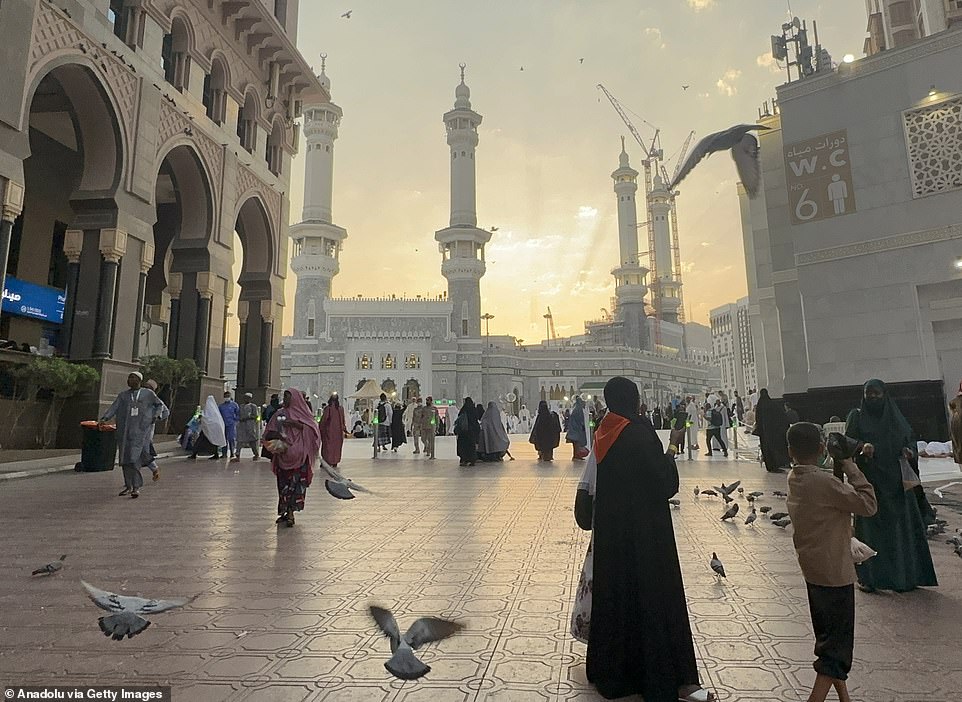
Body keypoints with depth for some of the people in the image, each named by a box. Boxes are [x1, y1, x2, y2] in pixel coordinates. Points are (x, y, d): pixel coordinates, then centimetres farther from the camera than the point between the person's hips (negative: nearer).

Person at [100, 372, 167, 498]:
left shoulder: (148, 393, 8)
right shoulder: (123, 395, 14)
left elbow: (160, 405, 16)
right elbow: (114, 408, 3)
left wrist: (155, 416, 1)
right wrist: (104, 418, -13)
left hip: (141, 429, -4)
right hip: (125, 430, 4)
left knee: (134, 458, -14)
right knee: (125, 458, 6)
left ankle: (136, 487, -12)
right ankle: (128, 486, 18)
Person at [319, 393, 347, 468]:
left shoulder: (327, 408, -12)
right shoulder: (341, 409, -2)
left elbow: (324, 420, -8)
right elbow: (343, 420, 5)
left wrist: (321, 429, 2)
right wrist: (344, 429, 16)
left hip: (329, 430, -3)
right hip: (338, 431, 3)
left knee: (328, 446, 4)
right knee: (337, 446, 11)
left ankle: (327, 462, 1)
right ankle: (335, 462, 14)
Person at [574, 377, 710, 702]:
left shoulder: (604, 433, 2)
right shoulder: (640, 431, -19)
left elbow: (589, 486, 6)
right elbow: (665, 484, -16)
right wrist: (672, 446, -7)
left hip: (609, 529, 7)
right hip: (643, 531, -7)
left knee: (614, 592, 16)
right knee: (652, 595, 3)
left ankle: (611, 668, 30)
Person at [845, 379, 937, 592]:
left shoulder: (895, 416, 11)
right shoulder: (856, 416, -1)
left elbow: (910, 439, 15)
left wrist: (908, 450, -7)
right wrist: (862, 447, -27)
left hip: (896, 481, 4)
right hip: (870, 481, -4)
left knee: (901, 525, 6)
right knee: (870, 525, -1)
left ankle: (904, 576, 18)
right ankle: (866, 577, 6)